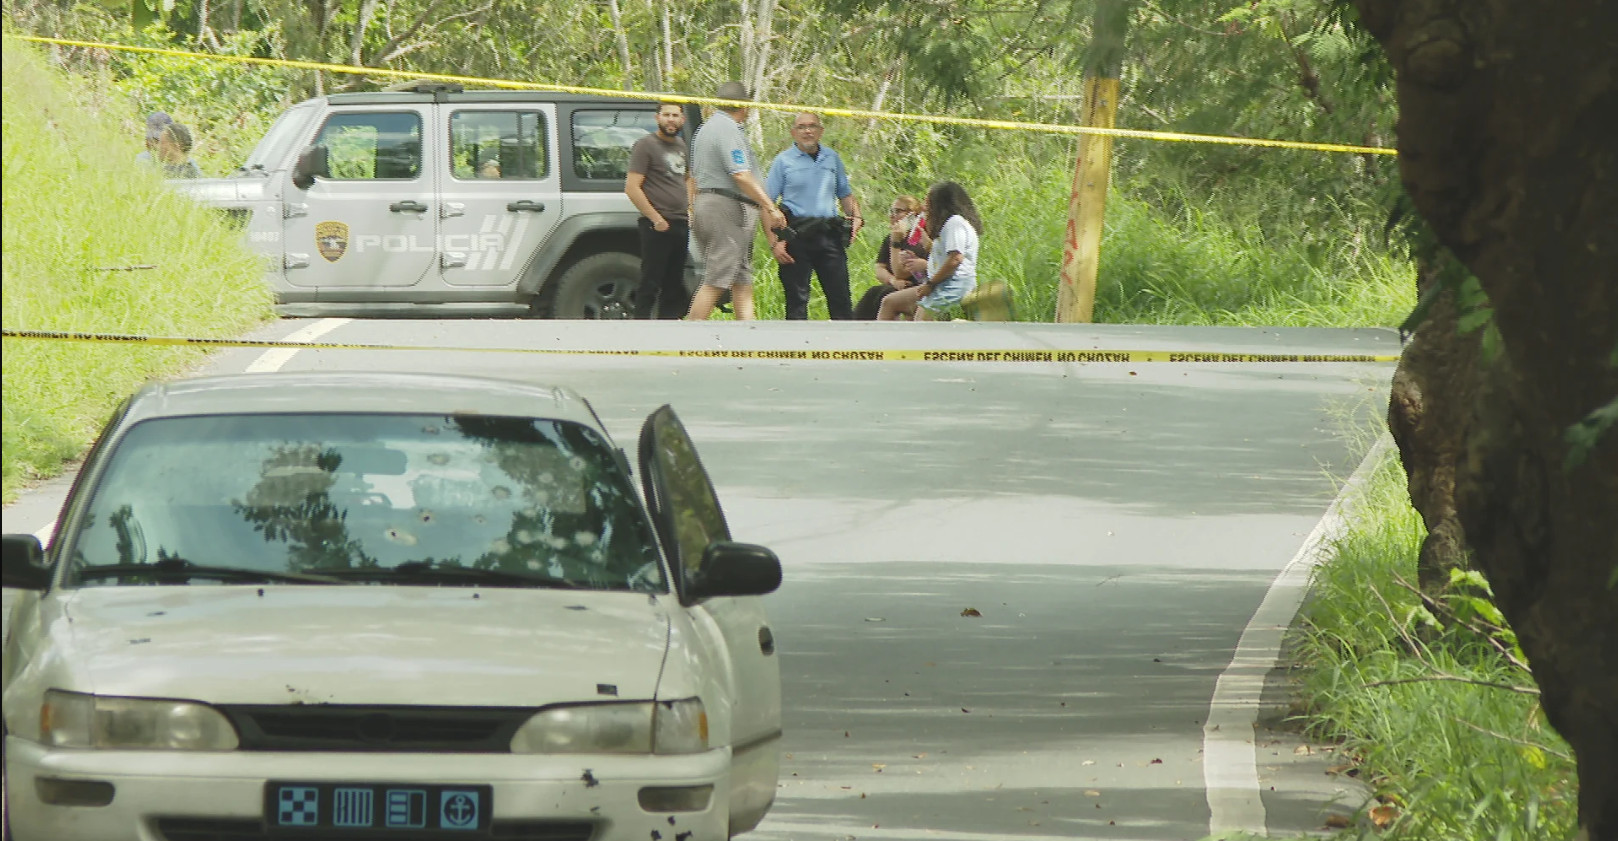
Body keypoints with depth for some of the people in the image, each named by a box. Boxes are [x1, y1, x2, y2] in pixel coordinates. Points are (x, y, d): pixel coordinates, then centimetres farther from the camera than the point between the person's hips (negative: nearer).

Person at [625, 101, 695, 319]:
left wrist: (689, 208, 15)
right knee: (651, 283, -9)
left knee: (674, 284, 11)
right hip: (657, 226, -8)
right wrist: (656, 218, -18)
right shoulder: (645, 146, -8)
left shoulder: (682, 145, 16)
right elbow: (632, 187, -14)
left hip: (680, 223, 8)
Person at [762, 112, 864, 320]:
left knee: (840, 295, 0)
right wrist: (774, 242, -10)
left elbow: (845, 194, 24)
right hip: (796, 233, -3)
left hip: (829, 234, 3)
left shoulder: (832, 157, 14)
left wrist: (855, 217, 4)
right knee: (797, 298, -1)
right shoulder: (783, 161, 2)